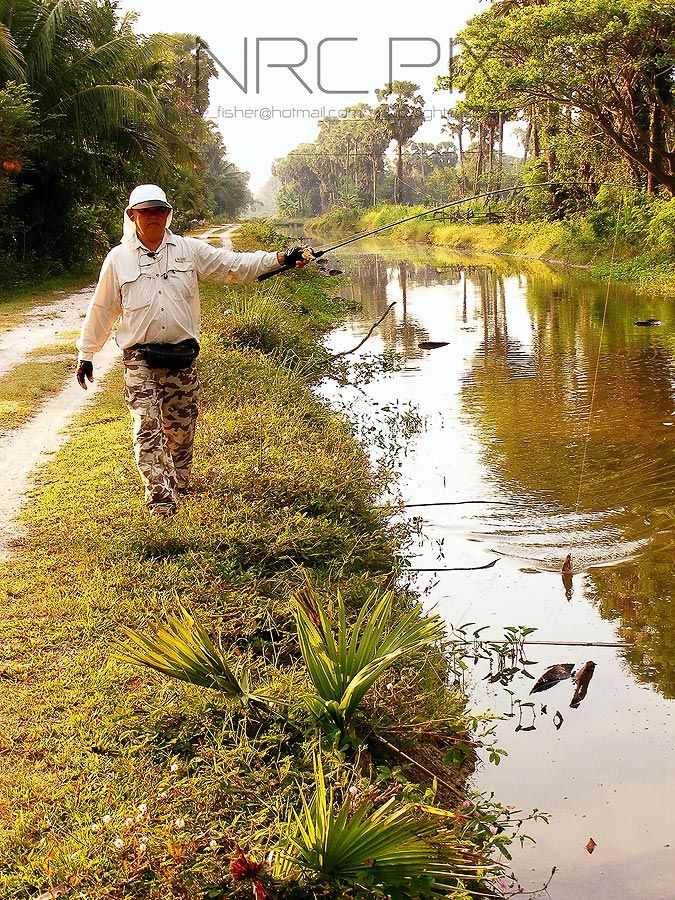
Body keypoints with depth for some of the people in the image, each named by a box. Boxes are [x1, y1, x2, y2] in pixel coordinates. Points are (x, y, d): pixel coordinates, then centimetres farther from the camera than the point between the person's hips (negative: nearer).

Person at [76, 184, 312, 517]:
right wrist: (86, 355, 14)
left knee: (181, 431, 9)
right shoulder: (118, 259, 5)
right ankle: (160, 502, -16)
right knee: (147, 430, -13)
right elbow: (101, 311, 11)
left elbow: (234, 265, 1)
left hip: (182, 359, 2)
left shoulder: (189, 250, 7)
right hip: (141, 361, -2)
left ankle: (179, 489, 28)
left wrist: (280, 259, -10)